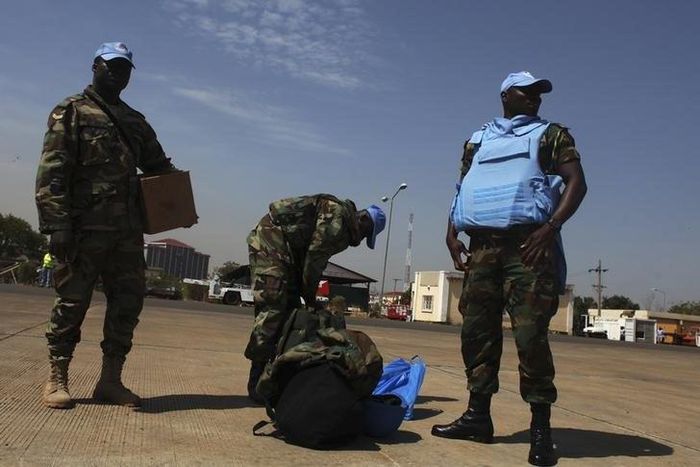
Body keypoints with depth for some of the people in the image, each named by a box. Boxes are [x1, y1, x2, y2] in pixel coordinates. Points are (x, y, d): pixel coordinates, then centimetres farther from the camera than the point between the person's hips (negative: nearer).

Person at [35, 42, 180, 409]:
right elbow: (52, 172, -7)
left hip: (128, 229, 6)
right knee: (72, 302, 0)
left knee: (128, 302, 4)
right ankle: (57, 379, 13)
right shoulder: (72, 111, 3)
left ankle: (110, 380, 14)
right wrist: (57, 225, -17)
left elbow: (158, 165, 27)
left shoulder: (135, 121, 21)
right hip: (85, 227, -6)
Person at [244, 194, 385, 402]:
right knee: (272, 309, -15)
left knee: (290, 308, 7)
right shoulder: (337, 214, -14)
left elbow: (316, 260, 15)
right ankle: (257, 381, -13)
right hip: (270, 239, -11)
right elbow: (314, 256, -17)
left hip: (285, 248, 11)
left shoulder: (342, 231, 17)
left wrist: (309, 296, 6)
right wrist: (310, 297, -8)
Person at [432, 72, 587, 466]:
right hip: (482, 245, 4)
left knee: (530, 333, -11)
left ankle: (541, 427, -4)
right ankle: (478, 415, 11)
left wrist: (550, 228, -14)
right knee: (477, 330, 2)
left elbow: (577, 183, 1)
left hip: (528, 244, -4)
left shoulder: (552, 134, 13)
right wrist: (452, 233, 5)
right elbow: (463, 188, 22)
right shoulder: (478, 139, 23)